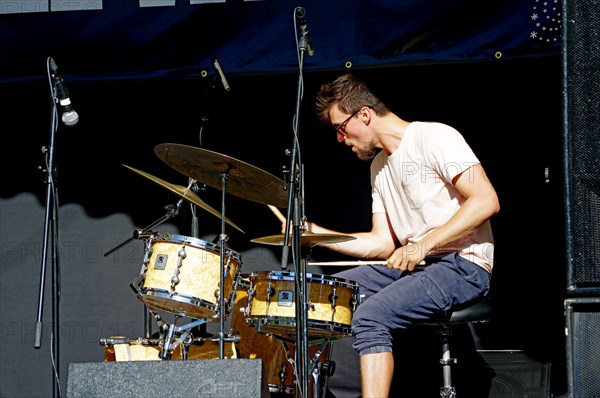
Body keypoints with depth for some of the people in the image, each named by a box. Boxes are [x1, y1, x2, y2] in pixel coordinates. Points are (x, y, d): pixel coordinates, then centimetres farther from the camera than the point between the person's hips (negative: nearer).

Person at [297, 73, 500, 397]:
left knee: (369, 317, -28)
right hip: (411, 266, 9)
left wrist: (423, 245, -23)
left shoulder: (433, 137, -10)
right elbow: (383, 244, 15)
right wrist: (315, 233, 7)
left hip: (462, 266, -9)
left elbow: (487, 201, -20)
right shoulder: (379, 166, 17)